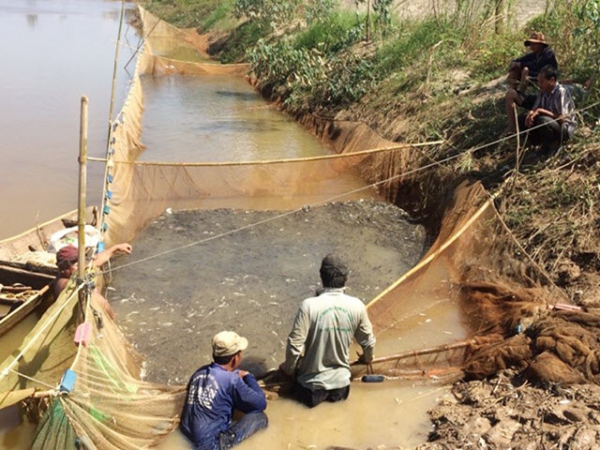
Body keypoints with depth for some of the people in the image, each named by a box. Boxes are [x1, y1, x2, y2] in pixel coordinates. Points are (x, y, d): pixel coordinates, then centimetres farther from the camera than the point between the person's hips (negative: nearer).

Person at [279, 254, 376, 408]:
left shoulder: (309, 305, -20)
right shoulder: (356, 306, -11)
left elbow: (295, 345, -17)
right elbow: (368, 341, 3)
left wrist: (288, 369, 2)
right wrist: (367, 358, 24)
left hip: (312, 382, -3)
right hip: (341, 381, 3)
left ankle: (316, 392, 9)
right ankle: (337, 389, 11)